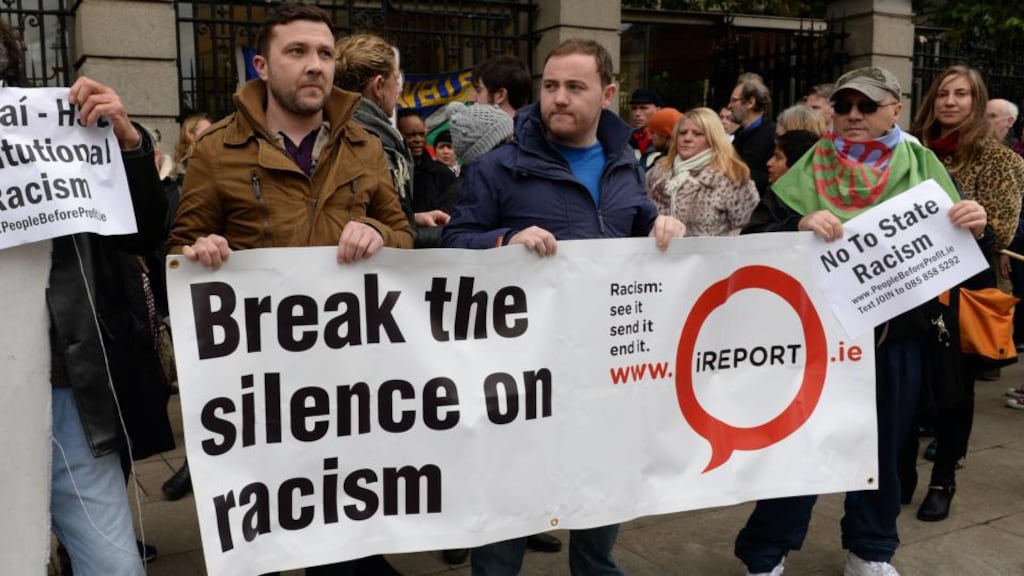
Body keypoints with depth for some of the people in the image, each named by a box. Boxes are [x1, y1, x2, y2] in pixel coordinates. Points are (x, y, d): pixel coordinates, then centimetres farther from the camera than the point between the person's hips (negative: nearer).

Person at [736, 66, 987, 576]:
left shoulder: (922, 167, 5)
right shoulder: (807, 171, 0)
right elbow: (753, 239, -8)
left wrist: (974, 227, -15)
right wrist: (798, 226, -26)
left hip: (895, 336, 2)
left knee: (882, 446, 15)